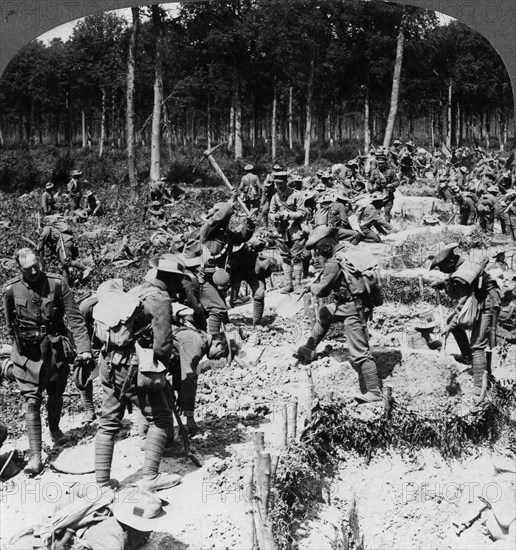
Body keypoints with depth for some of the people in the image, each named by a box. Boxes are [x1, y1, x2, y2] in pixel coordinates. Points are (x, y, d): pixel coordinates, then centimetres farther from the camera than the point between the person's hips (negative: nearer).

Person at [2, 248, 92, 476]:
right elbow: (10, 324, 7)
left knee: (55, 394, 17)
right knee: (32, 401, -7)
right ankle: (36, 456, -6)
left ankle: (54, 429, 47)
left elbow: (75, 318, -11)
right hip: (27, 352, -1)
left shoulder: (57, 283, -11)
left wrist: (83, 348, -18)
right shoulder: (11, 290, -9)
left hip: (55, 348, 1)